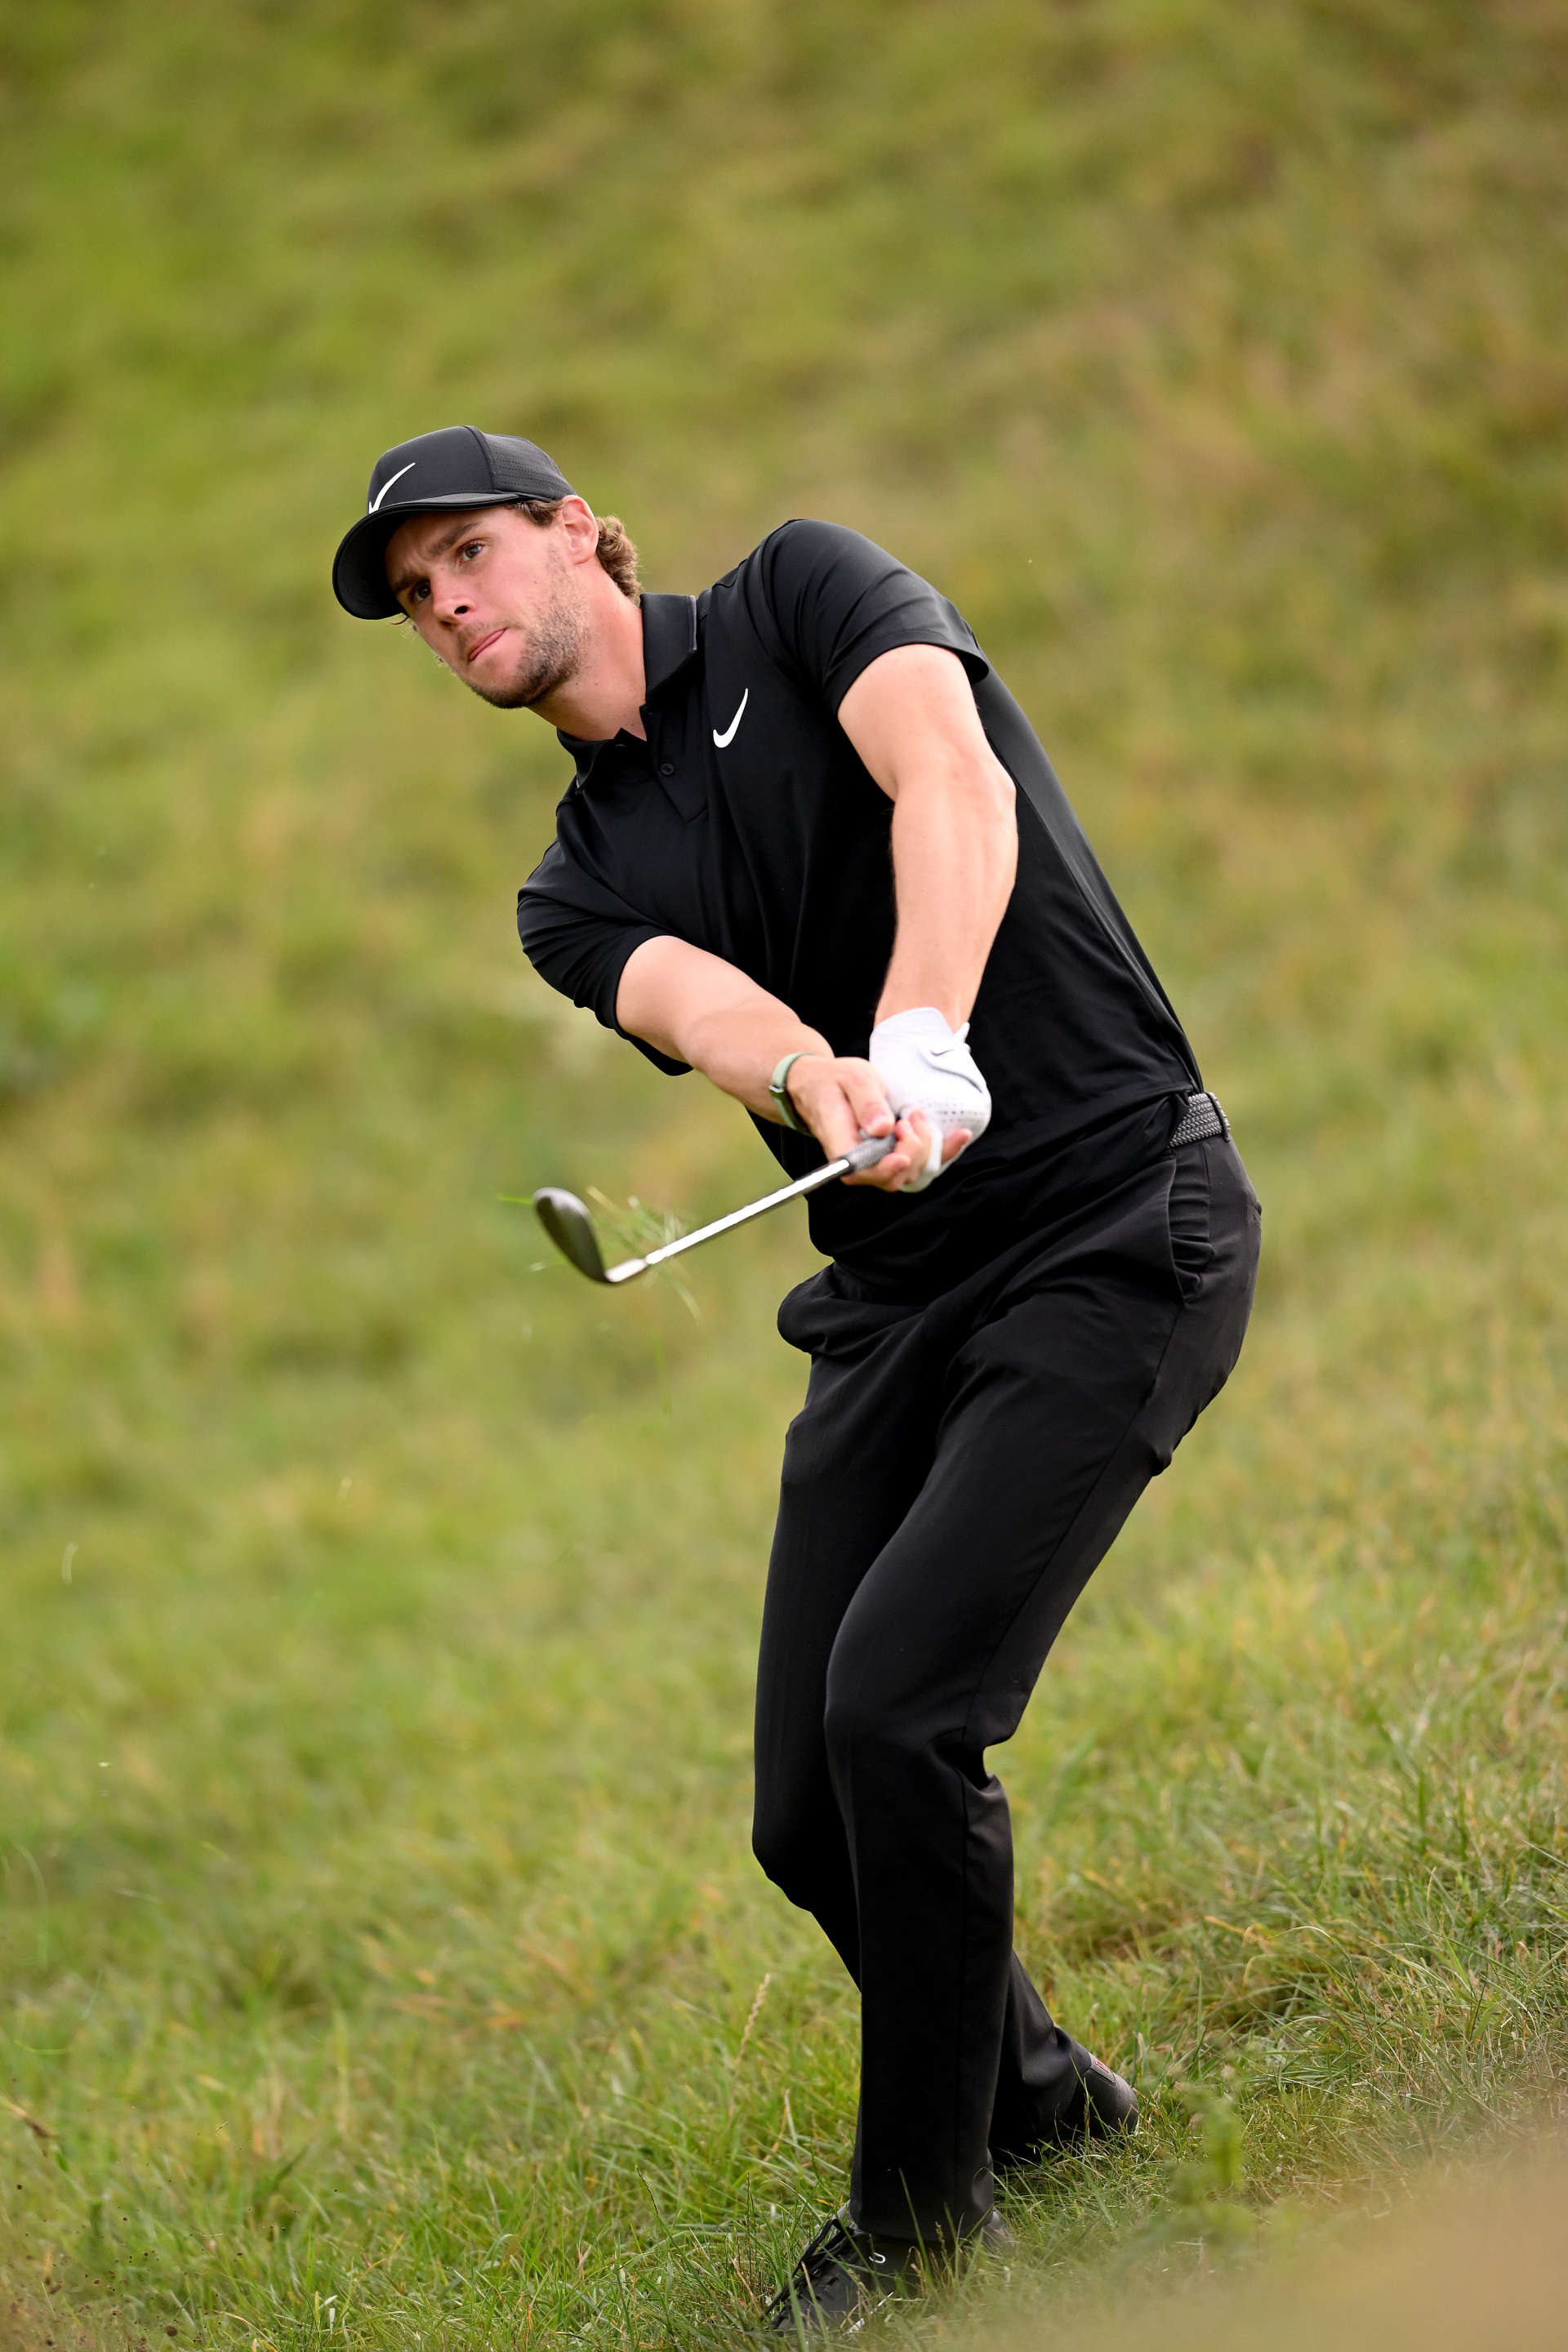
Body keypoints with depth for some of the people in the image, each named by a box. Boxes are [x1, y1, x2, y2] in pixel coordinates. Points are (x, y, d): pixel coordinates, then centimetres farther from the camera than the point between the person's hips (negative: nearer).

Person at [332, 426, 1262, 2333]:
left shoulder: (803, 600, 0)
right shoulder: (577, 895, 13)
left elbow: (954, 784, -20)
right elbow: (700, 1002, -10)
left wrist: (918, 1044, -37)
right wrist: (817, 1082, -34)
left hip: (1115, 1226, -6)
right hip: (898, 1297, 6)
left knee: (897, 1707, -19)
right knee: (807, 1807, 0)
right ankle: (1027, 2085, 28)